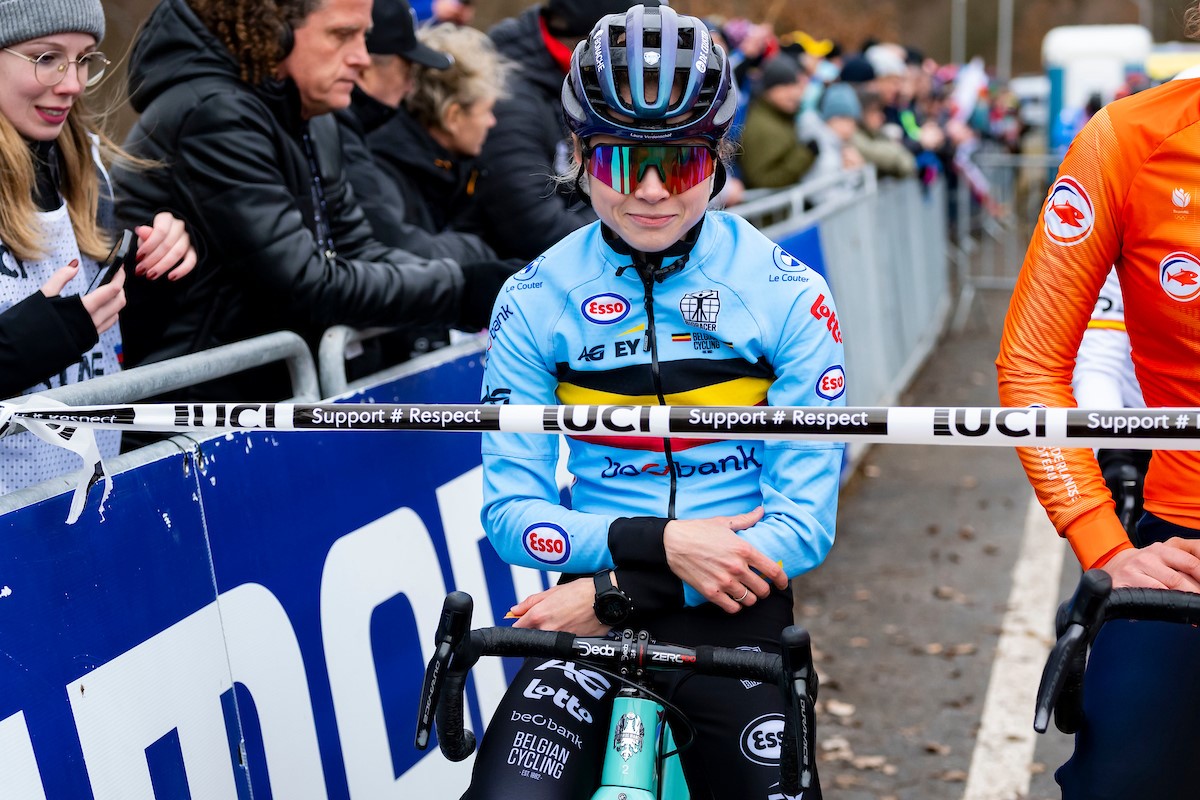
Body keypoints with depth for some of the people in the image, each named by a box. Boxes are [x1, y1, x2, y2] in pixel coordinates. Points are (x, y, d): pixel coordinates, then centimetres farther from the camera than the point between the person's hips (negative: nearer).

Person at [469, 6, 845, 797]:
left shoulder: (789, 294, -6)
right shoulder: (535, 300, -2)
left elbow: (806, 519, -8)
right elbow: (510, 508, -3)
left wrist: (619, 596, -17)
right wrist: (656, 542, -20)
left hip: (733, 612, 0)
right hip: (594, 600, 0)